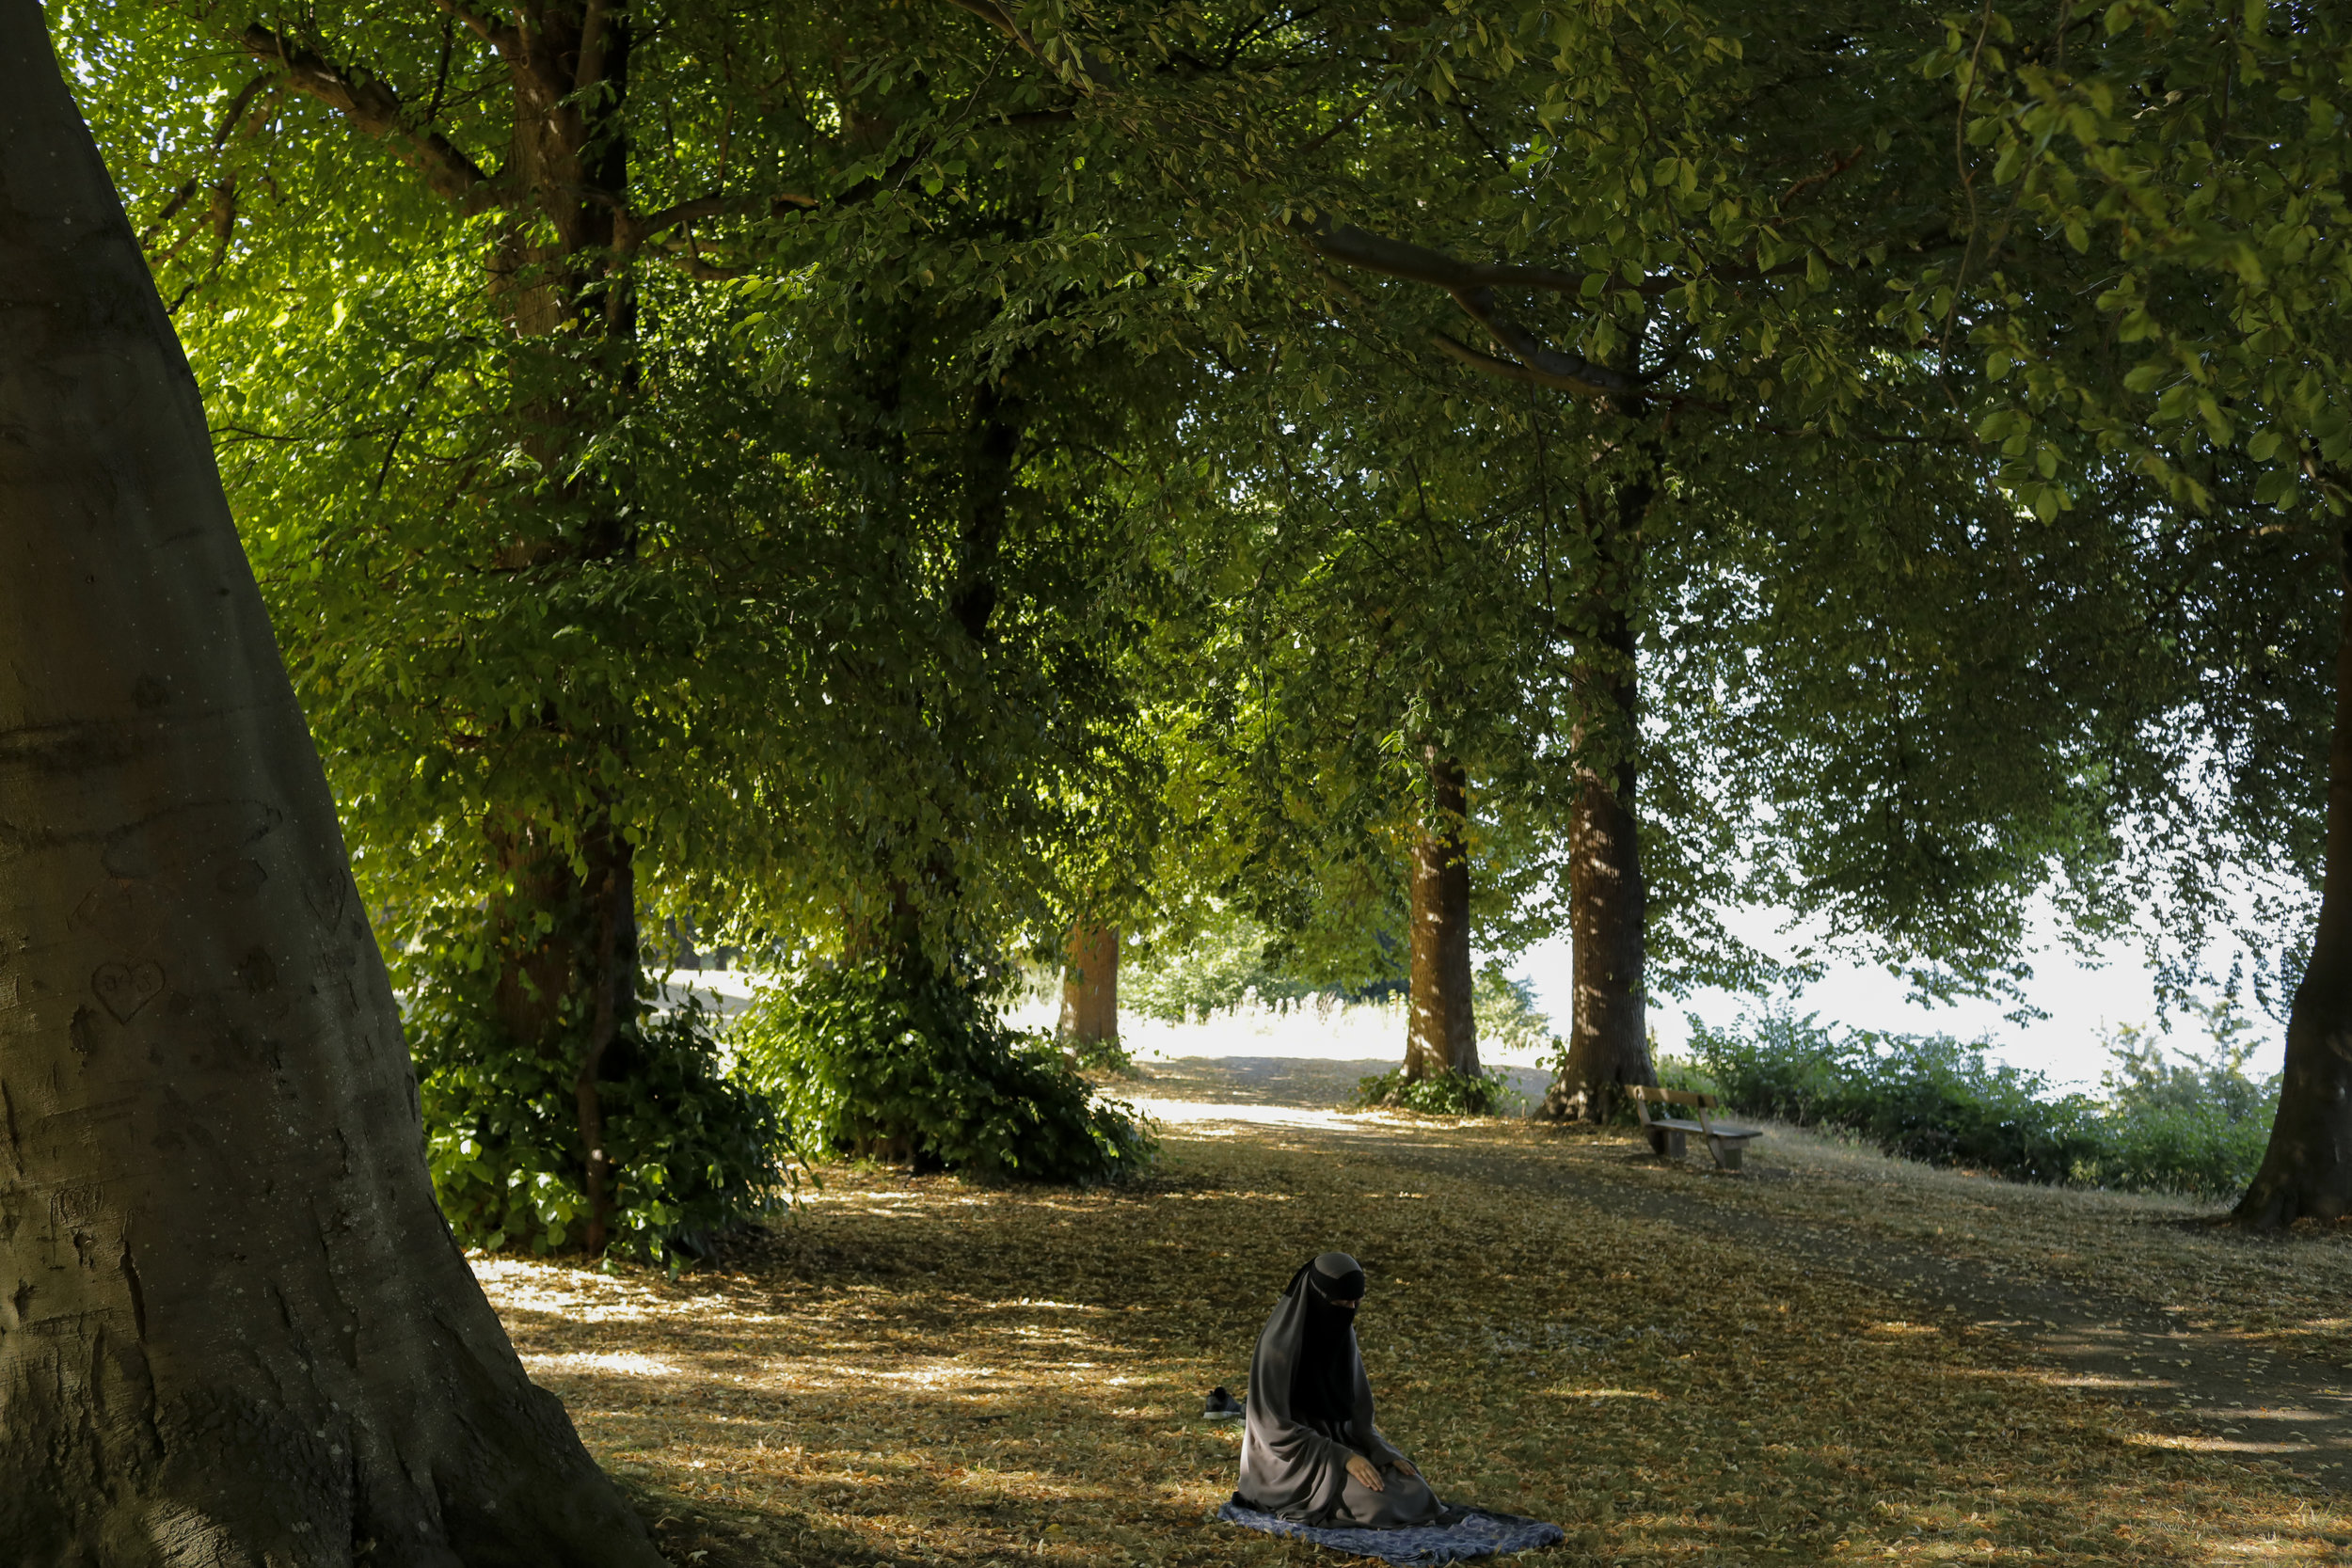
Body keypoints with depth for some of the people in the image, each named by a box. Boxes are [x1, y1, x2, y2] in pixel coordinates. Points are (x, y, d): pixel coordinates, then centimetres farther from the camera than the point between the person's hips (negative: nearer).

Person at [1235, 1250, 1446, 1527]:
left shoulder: (1342, 1335, 3)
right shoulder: (1279, 1344, -21)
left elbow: (1355, 1409, 10)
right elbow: (1276, 1427, -20)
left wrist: (1383, 1453, -7)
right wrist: (1342, 1457, -24)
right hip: (1293, 1459, -7)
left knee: (1415, 1495, -10)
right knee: (1377, 1503, -28)